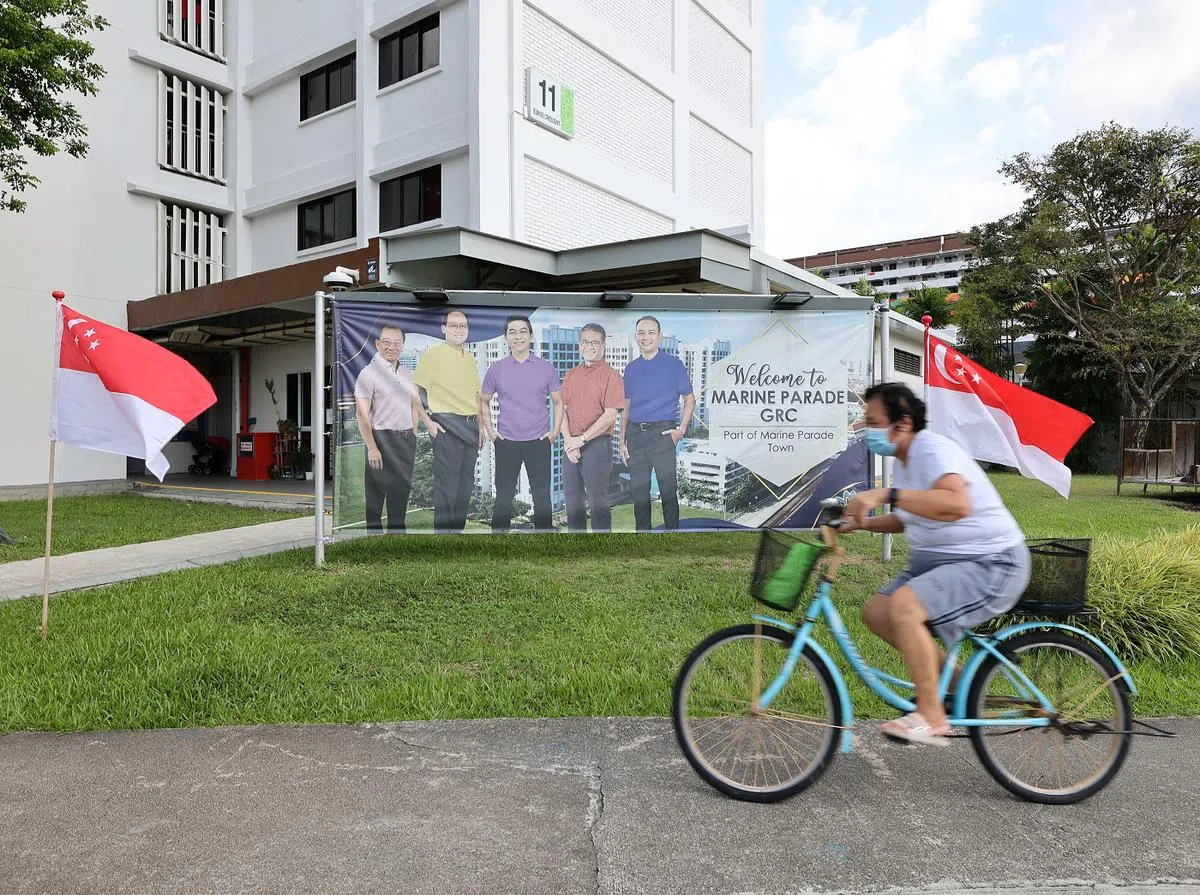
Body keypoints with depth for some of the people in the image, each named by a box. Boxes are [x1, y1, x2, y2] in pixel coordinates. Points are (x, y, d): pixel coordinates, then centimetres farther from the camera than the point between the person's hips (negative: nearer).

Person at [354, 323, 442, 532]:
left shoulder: (407, 373, 12)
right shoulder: (369, 373, -10)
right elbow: (362, 413, -15)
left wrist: (428, 422, 14)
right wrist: (371, 447, -20)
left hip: (406, 440, 7)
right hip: (382, 438, -7)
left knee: (402, 488, 13)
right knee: (376, 491, -4)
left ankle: (397, 528, 25)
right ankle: (373, 530, 4)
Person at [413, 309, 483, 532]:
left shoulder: (470, 358, 15)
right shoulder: (432, 354, -5)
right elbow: (414, 390, -9)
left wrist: (480, 426, 16)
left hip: (470, 426, 7)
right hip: (448, 426, -7)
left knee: (465, 484, 11)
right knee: (446, 484, -4)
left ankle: (459, 528, 22)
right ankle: (443, 530, 5)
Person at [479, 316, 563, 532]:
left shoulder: (546, 368, 3)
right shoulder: (496, 370, 4)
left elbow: (558, 402, 10)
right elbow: (483, 401, 15)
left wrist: (555, 431, 0)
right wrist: (489, 430, 5)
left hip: (539, 441, 0)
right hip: (506, 442, 0)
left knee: (542, 495, 5)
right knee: (504, 496, 6)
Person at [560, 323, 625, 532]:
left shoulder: (610, 376, -5)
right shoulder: (571, 375, 14)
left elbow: (610, 415, -12)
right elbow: (562, 409, 9)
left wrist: (582, 439, -14)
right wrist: (568, 440, -6)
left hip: (597, 444, -6)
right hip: (571, 446, 6)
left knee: (598, 501, -2)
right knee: (573, 501, 12)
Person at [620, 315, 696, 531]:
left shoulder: (673, 364, 1)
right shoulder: (631, 368, 13)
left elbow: (689, 399, 4)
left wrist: (682, 428, -9)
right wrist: (622, 440, 11)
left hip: (662, 433, -4)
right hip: (635, 434, 4)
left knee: (668, 489, -2)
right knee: (638, 490, 9)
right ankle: (642, 532, 21)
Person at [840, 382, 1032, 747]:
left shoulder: (933, 450, -20)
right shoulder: (905, 460, 11)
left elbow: (956, 504, -40)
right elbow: (910, 518, 25)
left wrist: (886, 495, -43)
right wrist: (861, 522, 9)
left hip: (990, 563, -10)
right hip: (935, 559, 10)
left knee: (904, 605, -29)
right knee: (876, 612, 0)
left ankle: (931, 718, -15)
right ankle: (952, 680, 15)